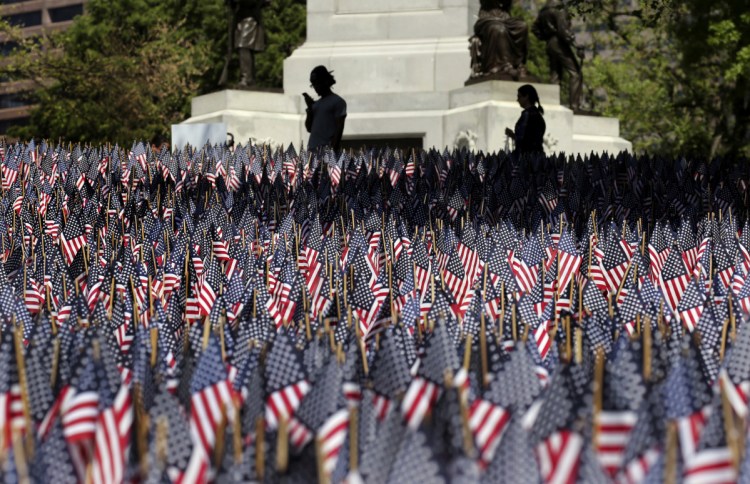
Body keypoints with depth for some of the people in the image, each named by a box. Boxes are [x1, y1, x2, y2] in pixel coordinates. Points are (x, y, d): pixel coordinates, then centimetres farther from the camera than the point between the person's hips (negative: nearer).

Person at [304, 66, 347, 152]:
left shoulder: (338, 102, -1)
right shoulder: (316, 104, 21)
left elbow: (339, 129, -8)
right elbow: (309, 128, 17)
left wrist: (333, 151, -17)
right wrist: (309, 108, 7)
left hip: (327, 150, -7)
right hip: (313, 150, 7)